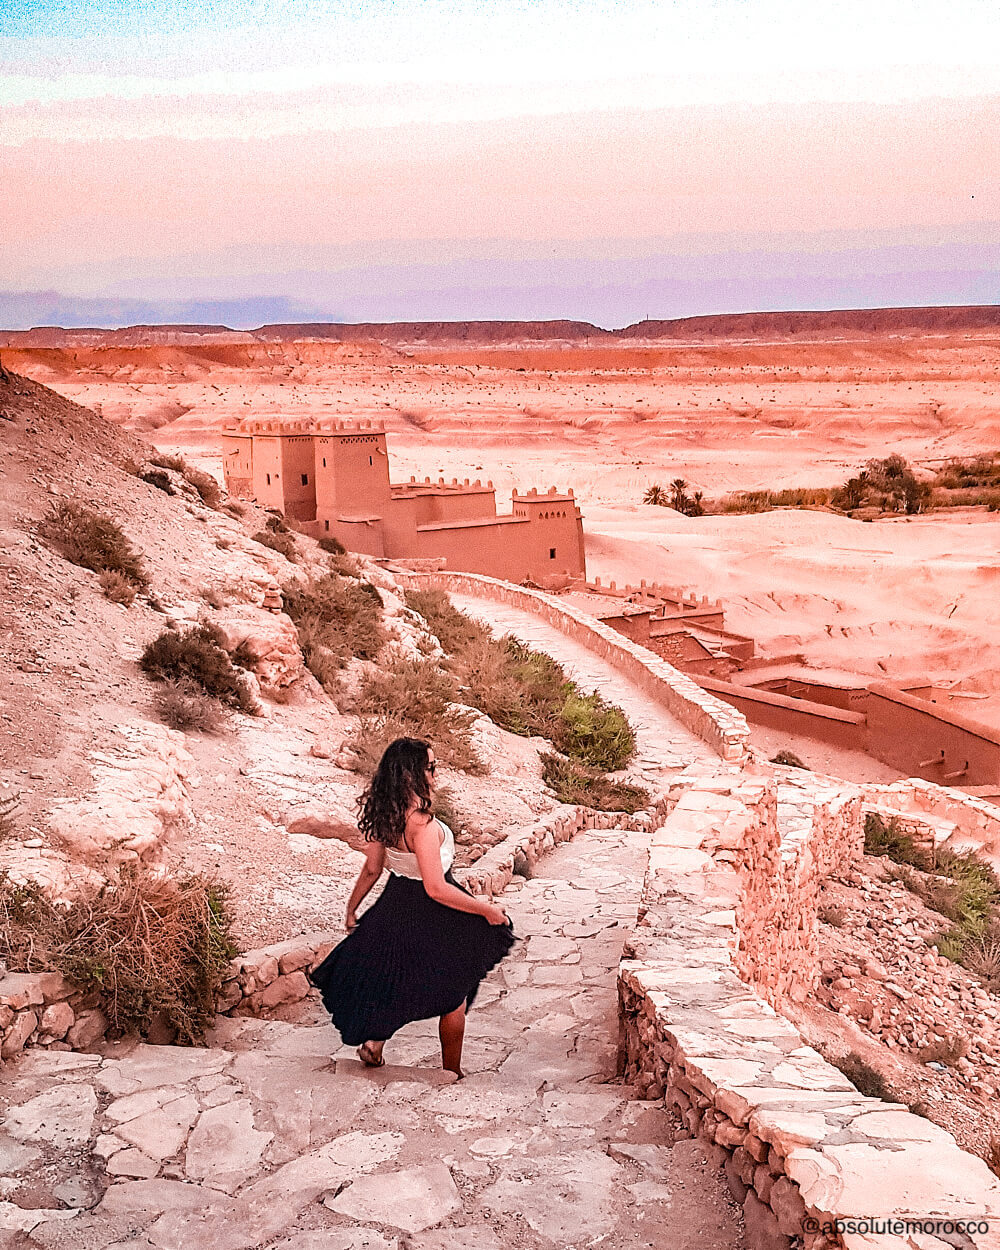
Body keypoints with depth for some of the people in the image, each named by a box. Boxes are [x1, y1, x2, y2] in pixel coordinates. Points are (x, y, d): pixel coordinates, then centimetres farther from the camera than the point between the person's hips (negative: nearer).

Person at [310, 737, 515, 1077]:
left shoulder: (384, 814, -7)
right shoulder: (422, 823, -31)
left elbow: (371, 870, 4)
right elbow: (436, 889, -29)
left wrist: (352, 908, 19)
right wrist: (486, 909, -19)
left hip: (396, 905, 7)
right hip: (432, 920, -7)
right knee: (454, 996, 14)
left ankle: (374, 1039, 18)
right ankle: (452, 1073, 27)